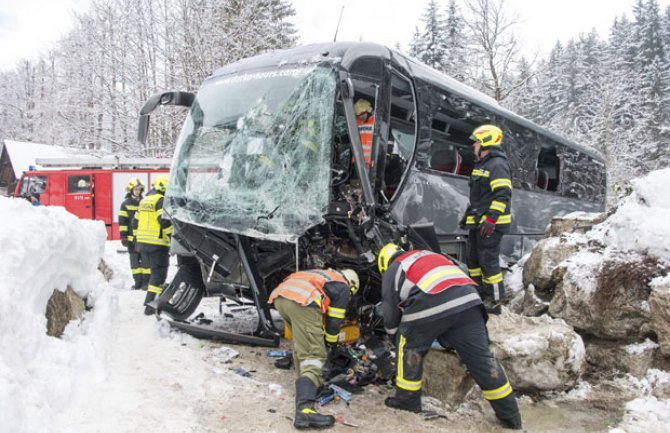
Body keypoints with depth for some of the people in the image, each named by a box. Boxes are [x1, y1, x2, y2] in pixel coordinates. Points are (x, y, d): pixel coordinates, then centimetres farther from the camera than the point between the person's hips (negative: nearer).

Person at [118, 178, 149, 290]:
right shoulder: (125, 204, 3)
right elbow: (122, 221, 0)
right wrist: (123, 236, -5)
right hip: (132, 237, -1)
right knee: (135, 261, 4)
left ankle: (146, 281, 5)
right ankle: (138, 282, 11)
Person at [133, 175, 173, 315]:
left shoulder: (145, 200, 19)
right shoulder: (161, 200, -9)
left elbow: (135, 221, 22)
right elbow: (164, 220, -21)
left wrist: (137, 237, 28)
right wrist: (172, 234, -10)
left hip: (143, 242, 9)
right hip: (157, 243, -9)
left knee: (154, 270, 18)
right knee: (159, 273, -5)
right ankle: (149, 305, -8)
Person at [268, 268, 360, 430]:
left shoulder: (323, 276, 40)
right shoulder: (343, 288, 20)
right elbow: (334, 321, 17)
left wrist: (319, 336, 53)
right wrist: (330, 343, 34)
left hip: (280, 297, 8)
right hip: (301, 302, -7)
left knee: (302, 342, 30)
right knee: (313, 356, -7)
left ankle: (307, 382, 35)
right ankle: (304, 410, -22)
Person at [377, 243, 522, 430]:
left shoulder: (392, 271, 24)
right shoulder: (429, 255, 39)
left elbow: (391, 314, 24)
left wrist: (397, 340, 41)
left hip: (430, 305, -5)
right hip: (468, 299, 5)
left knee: (409, 348, 18)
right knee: (481, 356, 12)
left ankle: (407, 400, 23)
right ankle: (510, 414, 21)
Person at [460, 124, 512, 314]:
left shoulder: (498, 165, -14)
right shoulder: (482, 164, 19)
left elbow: (503, 195, -22)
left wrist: (491, 219, -26)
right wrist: (469, 214, 25)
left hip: (491, 224, -11)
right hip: (478, 222, 11)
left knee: (488, 259, -9)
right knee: (472, 257, 15)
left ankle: (495, 300, -1)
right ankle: (478, 292, 27)